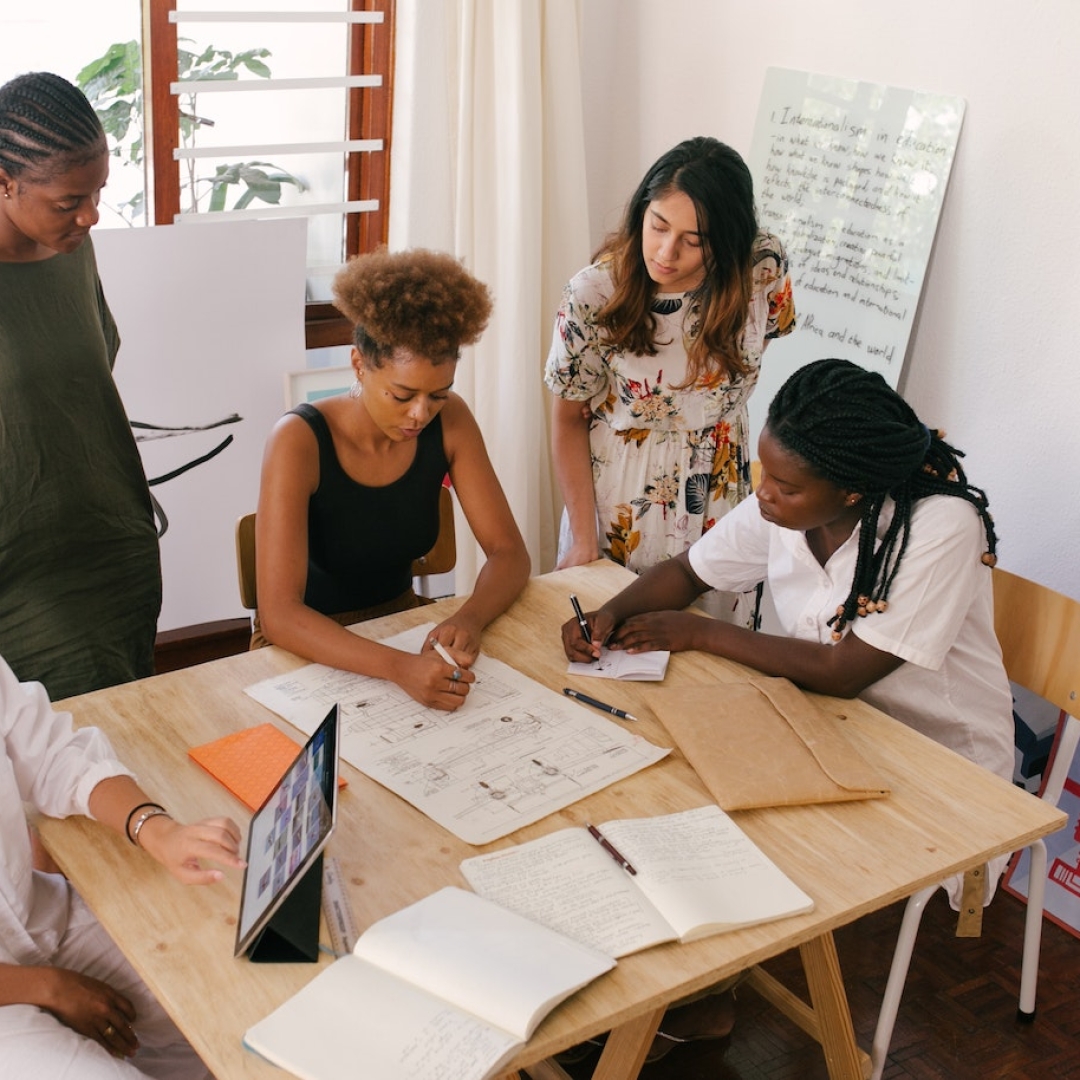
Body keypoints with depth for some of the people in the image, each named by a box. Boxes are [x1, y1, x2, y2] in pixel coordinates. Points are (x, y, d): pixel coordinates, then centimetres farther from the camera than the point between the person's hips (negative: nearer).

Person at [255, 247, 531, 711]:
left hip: (402, 626, 4)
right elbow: (278, 614, -30)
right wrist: (399, 668, -45)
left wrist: (469, 619, -29)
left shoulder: (449, 421, -10)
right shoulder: (300, 441, -23)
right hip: (313, 649, -4)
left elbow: (509, 552, -7)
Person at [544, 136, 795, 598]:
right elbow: (568, 420, -11)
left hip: (720, 497, 2)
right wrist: (584, 540, -11)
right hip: (619, 507, -2)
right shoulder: (593, 295, -22)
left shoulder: (763, 269, -17)